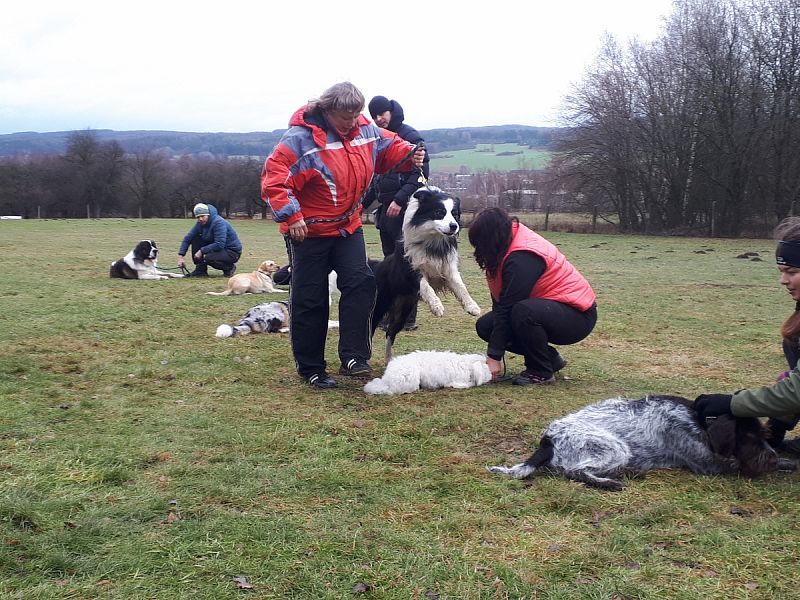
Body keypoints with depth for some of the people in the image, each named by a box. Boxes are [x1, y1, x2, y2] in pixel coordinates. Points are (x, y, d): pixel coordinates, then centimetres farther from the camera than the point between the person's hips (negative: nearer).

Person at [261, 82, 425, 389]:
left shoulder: (365, 130, -2)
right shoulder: (301, 138, -21)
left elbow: (389, 145, 16)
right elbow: (274, 177, -23)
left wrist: (409, 155, -6)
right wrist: (290, 215, -30)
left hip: (348, 226, 5)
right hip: (308, 230, -5)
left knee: (361, 283, -10)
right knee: (310, 300, 2)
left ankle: (353, 357, -5)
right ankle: (310, 368, 14)